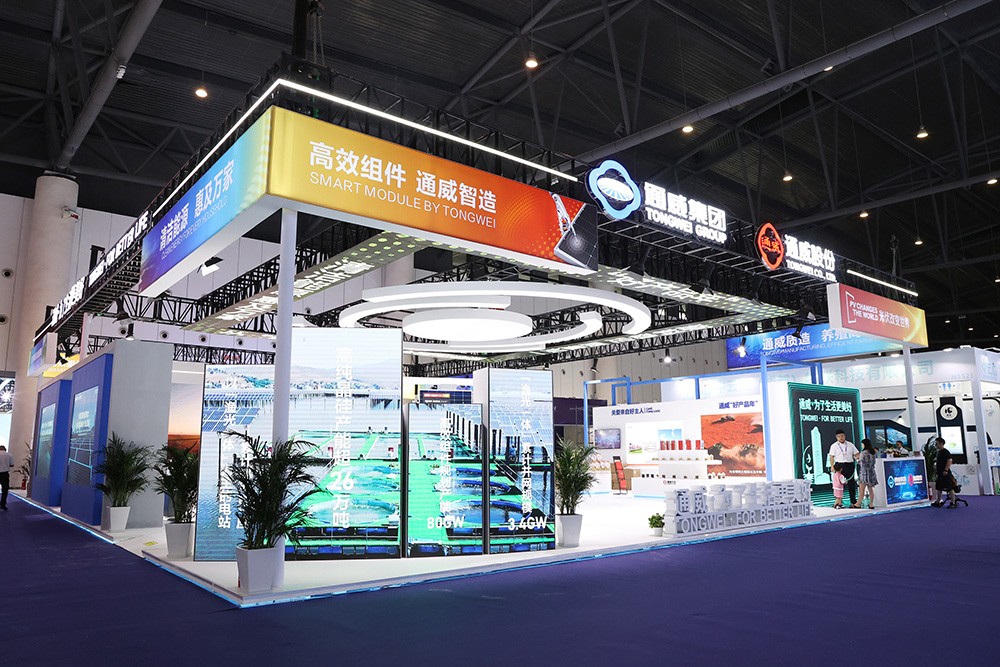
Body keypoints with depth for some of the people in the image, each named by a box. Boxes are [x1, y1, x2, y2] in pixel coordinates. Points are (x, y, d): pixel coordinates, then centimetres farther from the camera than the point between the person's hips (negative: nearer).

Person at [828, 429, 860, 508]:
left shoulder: (850, 444, 13)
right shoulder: (834, 446, 6)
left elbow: (856, 454, 11)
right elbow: (832, 457, 1)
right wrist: (832, 466, -11)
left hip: (849, 465, 2)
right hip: (839, 465, -2)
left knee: (851, 484, 4)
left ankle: (854, 502, 11)